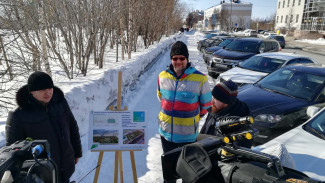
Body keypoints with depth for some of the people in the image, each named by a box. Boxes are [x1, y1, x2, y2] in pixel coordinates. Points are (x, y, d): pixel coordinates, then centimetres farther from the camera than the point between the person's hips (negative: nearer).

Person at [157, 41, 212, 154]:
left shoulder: (200, 79, -12)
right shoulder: (163, 76, -2)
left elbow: (206, 104, 0)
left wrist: (194, 117, 8)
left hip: (188, 135, -3)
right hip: (166, 132, 3)